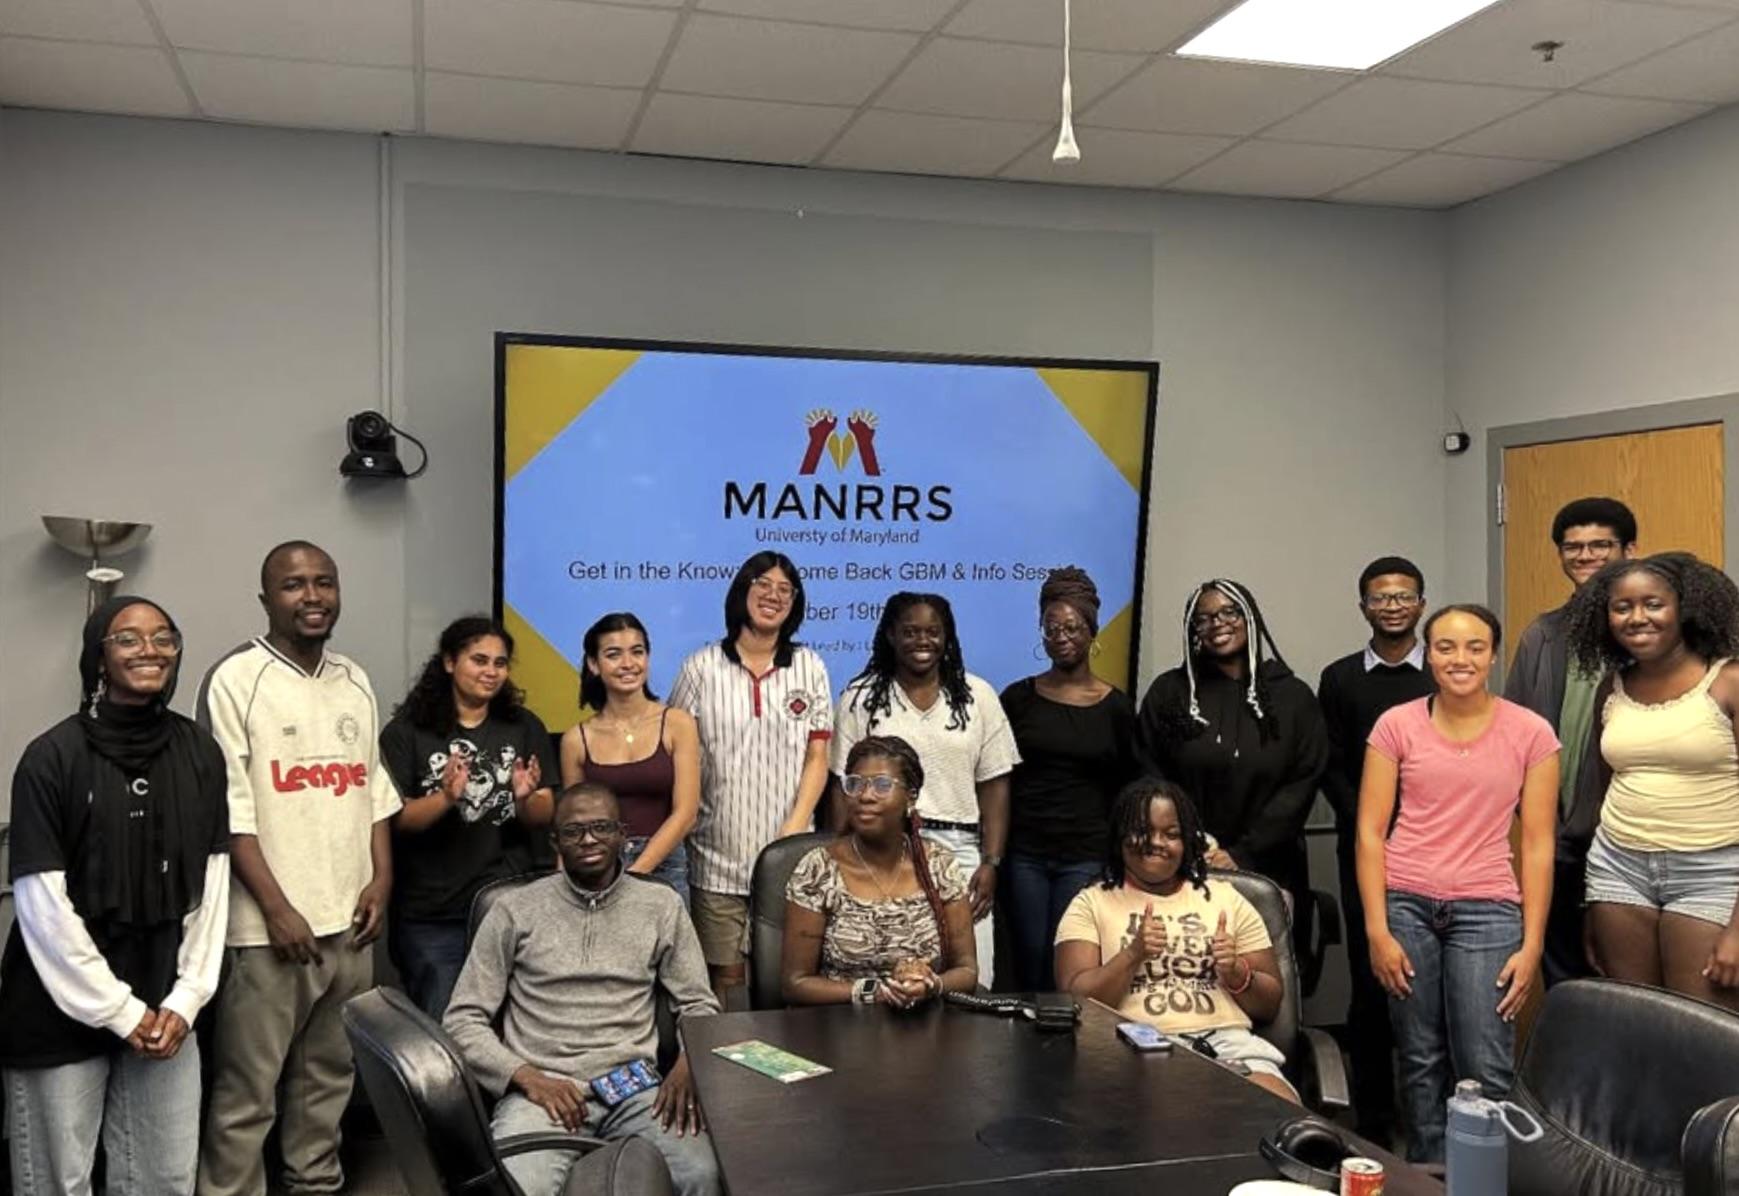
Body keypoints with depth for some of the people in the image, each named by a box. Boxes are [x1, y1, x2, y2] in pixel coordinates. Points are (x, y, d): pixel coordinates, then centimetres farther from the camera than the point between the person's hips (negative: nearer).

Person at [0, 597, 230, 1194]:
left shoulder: (201, 753, 3)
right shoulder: (52, 757, -10)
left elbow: (212, 885, 4)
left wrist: (186, 999, -3)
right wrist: (120, 1011, -10)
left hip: (164, 1007, 4)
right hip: (64, 1009, -4)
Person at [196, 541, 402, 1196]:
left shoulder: (355, 680, 11)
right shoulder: (235, 680, -8)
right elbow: (231, 809, -12)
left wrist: (381, 879, 5)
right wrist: (277, 908, -14)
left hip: (349, 919, 6)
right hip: (269, 926, -6)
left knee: (330, 1075, 16)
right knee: (246, 1092, 1)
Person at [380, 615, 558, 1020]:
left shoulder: (525, 728, 6)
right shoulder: (407, 731, -3)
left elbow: (544, 816, 6)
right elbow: (395, 819, -7)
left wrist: (525, 798, -16)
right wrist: (446, 797, -24)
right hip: (430, 915, -2)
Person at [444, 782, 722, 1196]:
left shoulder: (661, 905, 11)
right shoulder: (515, 910, 6)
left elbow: (700, 1005, 13)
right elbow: (463, 1020, 5)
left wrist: (689, 1063, -9)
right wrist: (527, 1077, -10)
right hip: (544, 1089, -1)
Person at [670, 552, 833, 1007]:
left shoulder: (809, 667, 7)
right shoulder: (702, 668, 3)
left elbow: (817, 757, 4)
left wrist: (795, 830, -6)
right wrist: (683, 824, -3)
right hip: (718, 851, -1)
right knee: (725, 972, 3)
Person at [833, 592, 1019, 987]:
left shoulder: (978, 696, 8)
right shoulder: (860, 699, 5)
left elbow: (994, 786, 7)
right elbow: (844, 788, 5)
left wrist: (991, 862, 0)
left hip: (960, 854, 1)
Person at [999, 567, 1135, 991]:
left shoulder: (1116, 707, 4)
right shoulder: (1018, 698, 5)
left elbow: (1127, 790, 9)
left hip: (1086, 856, -1)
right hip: (1024, 852, 1)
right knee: (1029, 970, 4)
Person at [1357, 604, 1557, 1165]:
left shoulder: (1531, 733, 1)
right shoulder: (1396, 725, 1)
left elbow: (1537, 844, 3)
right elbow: (1370, 831, 1)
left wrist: (1532, 944, -2)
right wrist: (1377, 931, -5)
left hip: (1487, 909, 0)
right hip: (1405, 905, 1)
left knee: (1485, 1071, -5)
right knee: (1420, 1063, 8)